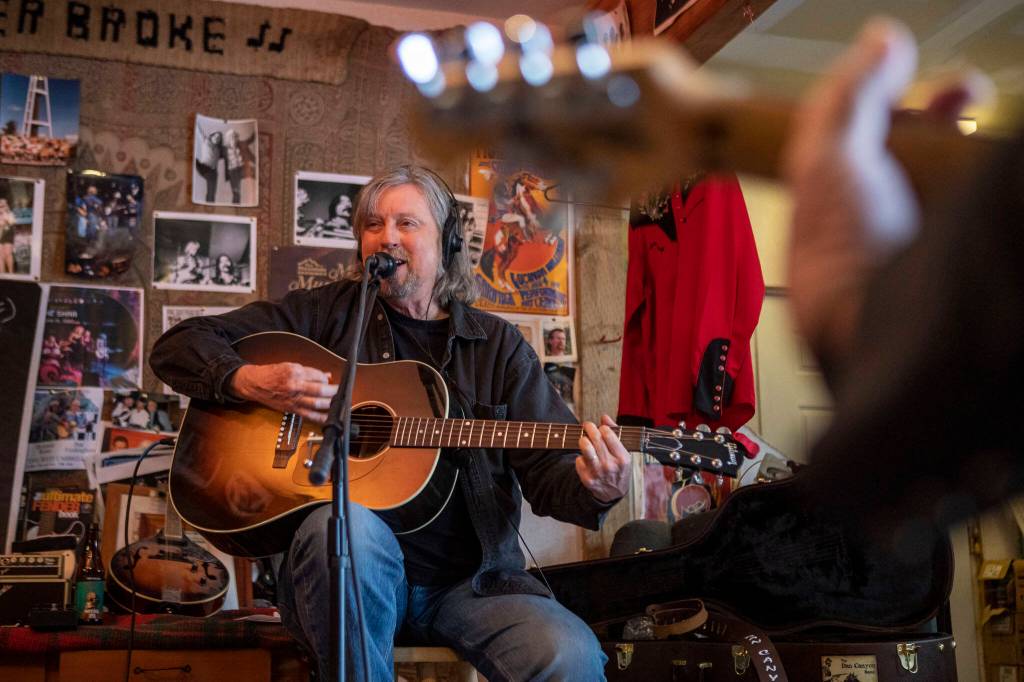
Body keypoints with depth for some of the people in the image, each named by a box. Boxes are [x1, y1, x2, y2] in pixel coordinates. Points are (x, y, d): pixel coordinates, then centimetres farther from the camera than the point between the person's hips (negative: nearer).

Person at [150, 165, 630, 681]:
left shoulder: (497, 344, 11)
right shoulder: (328, 312, 9)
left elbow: (547, 468, 4)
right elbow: (176, 347, 9)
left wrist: (596, 489, -18)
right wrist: (250, 382, -10)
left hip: (470, 581, 0)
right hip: (352, 575, 1)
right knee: (345, 523, -36)